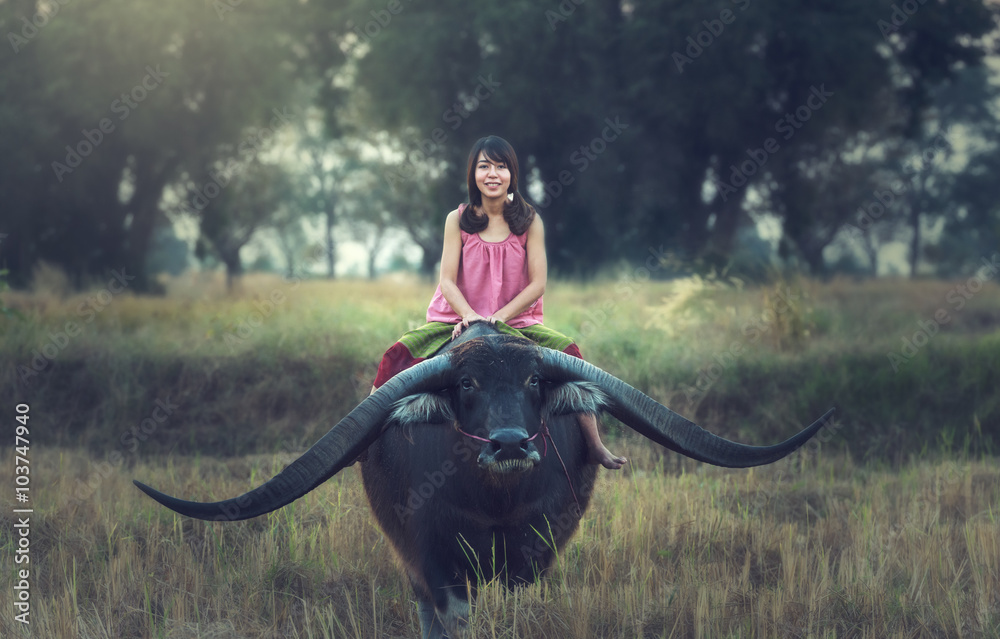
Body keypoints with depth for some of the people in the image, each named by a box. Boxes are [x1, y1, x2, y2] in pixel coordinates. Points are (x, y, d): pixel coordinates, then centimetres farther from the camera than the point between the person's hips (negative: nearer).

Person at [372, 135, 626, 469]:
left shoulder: (529, 222, -1)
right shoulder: (458, 220, 0)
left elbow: (537, 283, -5)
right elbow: (448, 281, -4)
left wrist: (499, 317, -17)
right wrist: (469, 316, -23)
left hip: (516, 321, 0)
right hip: (458, 318, 0)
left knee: (569, 353, -23)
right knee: (399, 355, -21)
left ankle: (594, 445, -15)